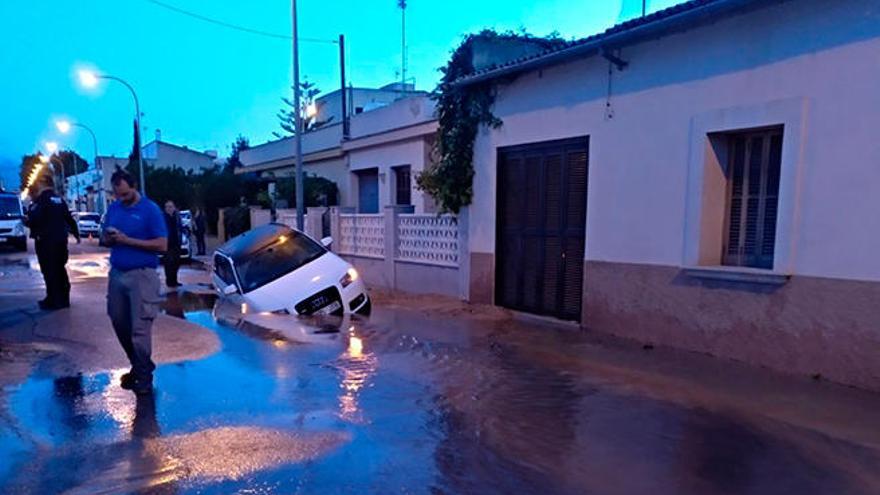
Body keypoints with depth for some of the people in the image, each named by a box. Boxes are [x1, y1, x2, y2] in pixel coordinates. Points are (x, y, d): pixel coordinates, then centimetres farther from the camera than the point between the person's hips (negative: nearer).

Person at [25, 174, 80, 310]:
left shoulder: (41, 200, -12)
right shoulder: (59, 200, 11)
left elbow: (34, 219, -21)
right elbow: (69, 219, 17)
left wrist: (26, 221, 2)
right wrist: (76, 234, 27)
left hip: (46, 241, -8)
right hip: (60, 240, 8)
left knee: (50, 271, -3)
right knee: (60, 270, 14)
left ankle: (54, 301, 0)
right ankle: (63, 299, 19)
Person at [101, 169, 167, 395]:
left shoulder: (150, 209, -8)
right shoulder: (113, 208, 10)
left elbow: (162, 245, -14)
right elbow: (103, 239, 16)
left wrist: (127, 240, -18)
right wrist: (108, 239, -8)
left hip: (142, 275, -6)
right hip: (116, 273, 6)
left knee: (140, 328, -4)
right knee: (119, 323, 12)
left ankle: (144, 375, 10)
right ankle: (137, 365, 30)